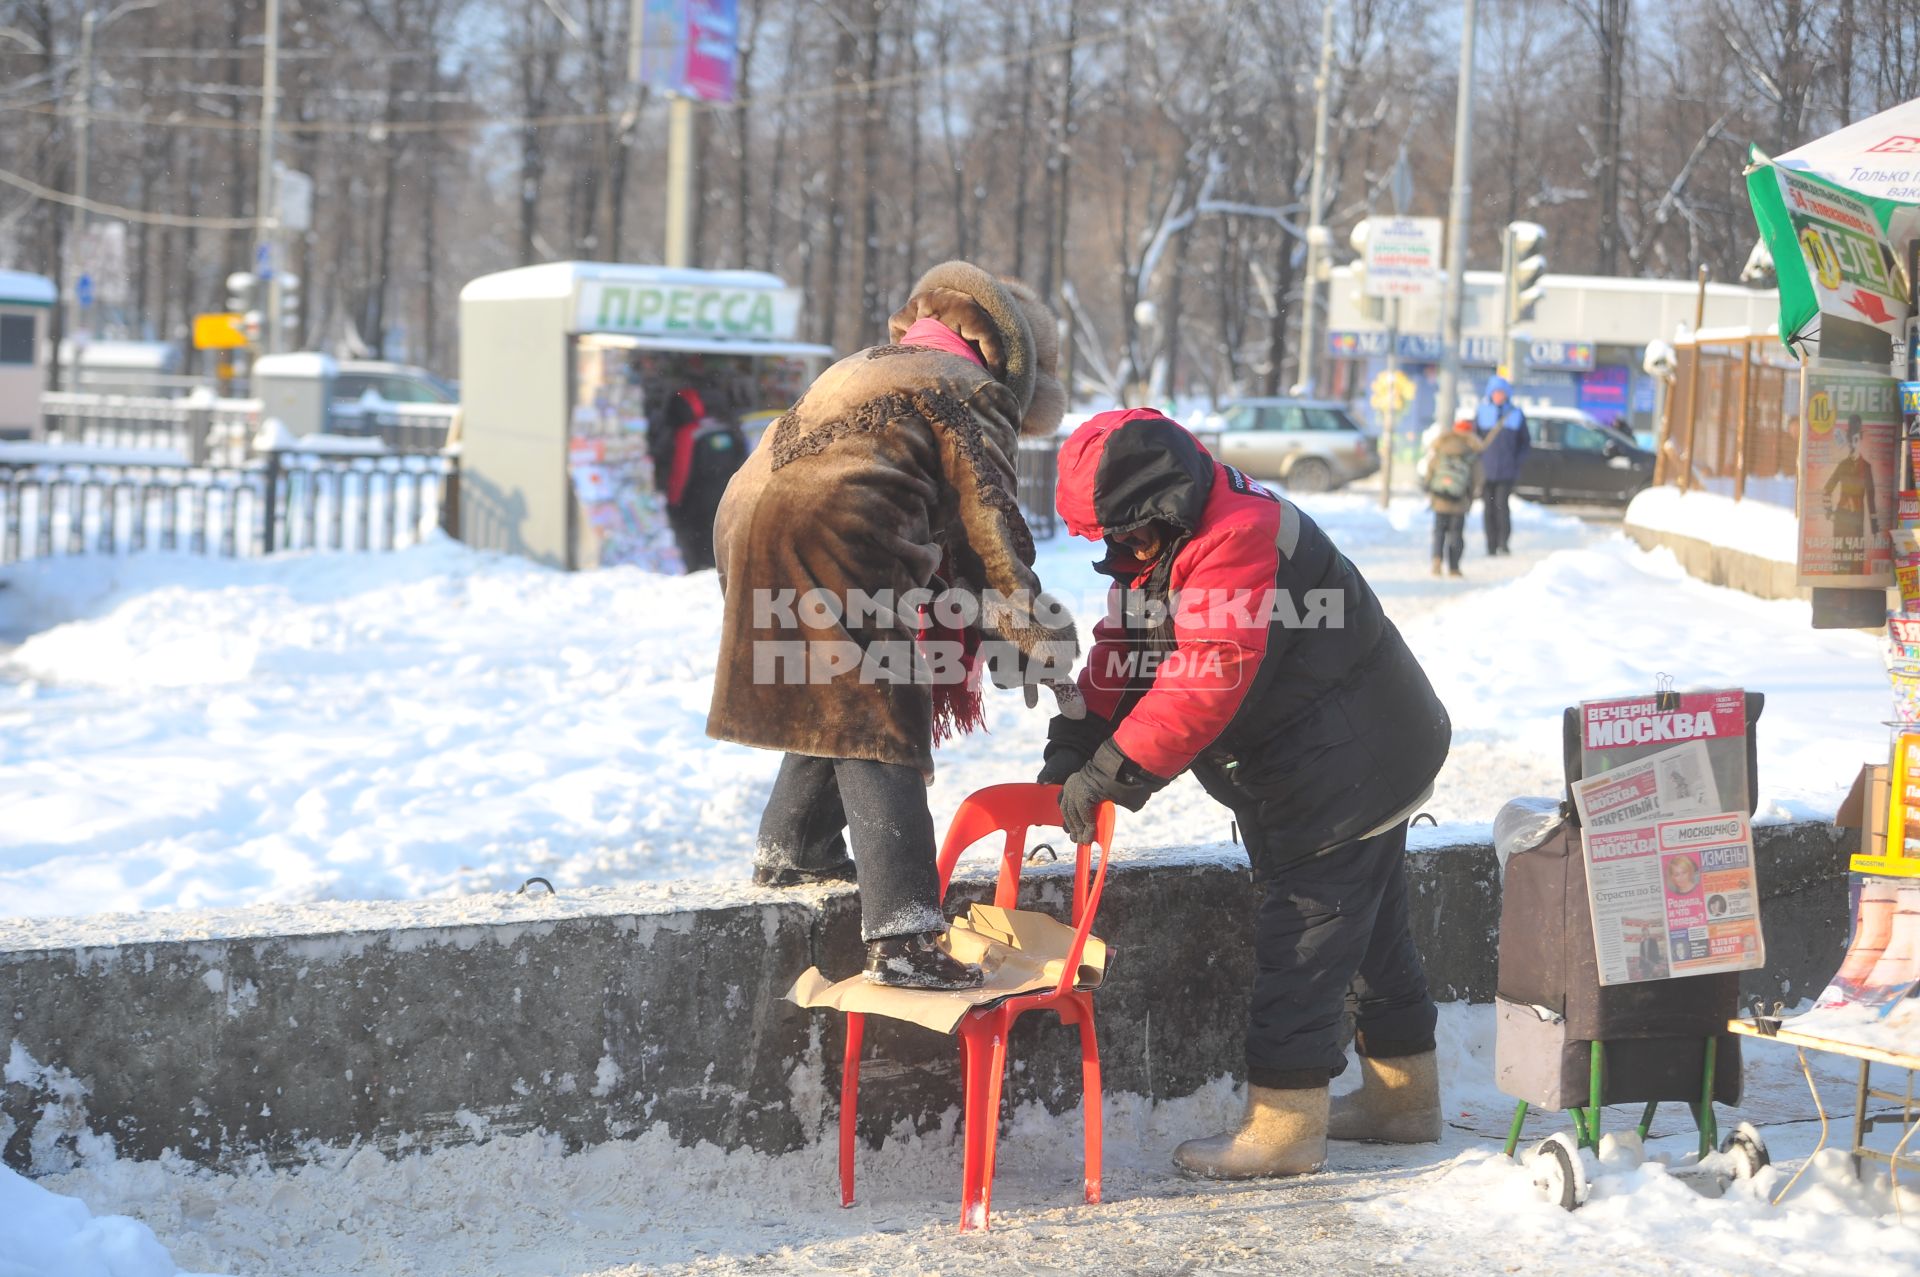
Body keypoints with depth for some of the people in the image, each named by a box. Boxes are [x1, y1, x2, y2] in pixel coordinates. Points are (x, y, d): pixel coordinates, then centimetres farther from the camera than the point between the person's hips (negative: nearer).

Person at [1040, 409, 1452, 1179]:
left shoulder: (1236, 542, -28)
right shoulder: (1163, 549, 6)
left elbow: (1206, 681, -35)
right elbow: (1124, 652, 5)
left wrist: (1116, 768, -35)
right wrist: (1076, 746, -7)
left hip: (1350, 764, -11)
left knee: (1304, 938, -8)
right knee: (1368, 929, 19)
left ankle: (1283, 1128, -4)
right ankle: (1403, 1096, 31)